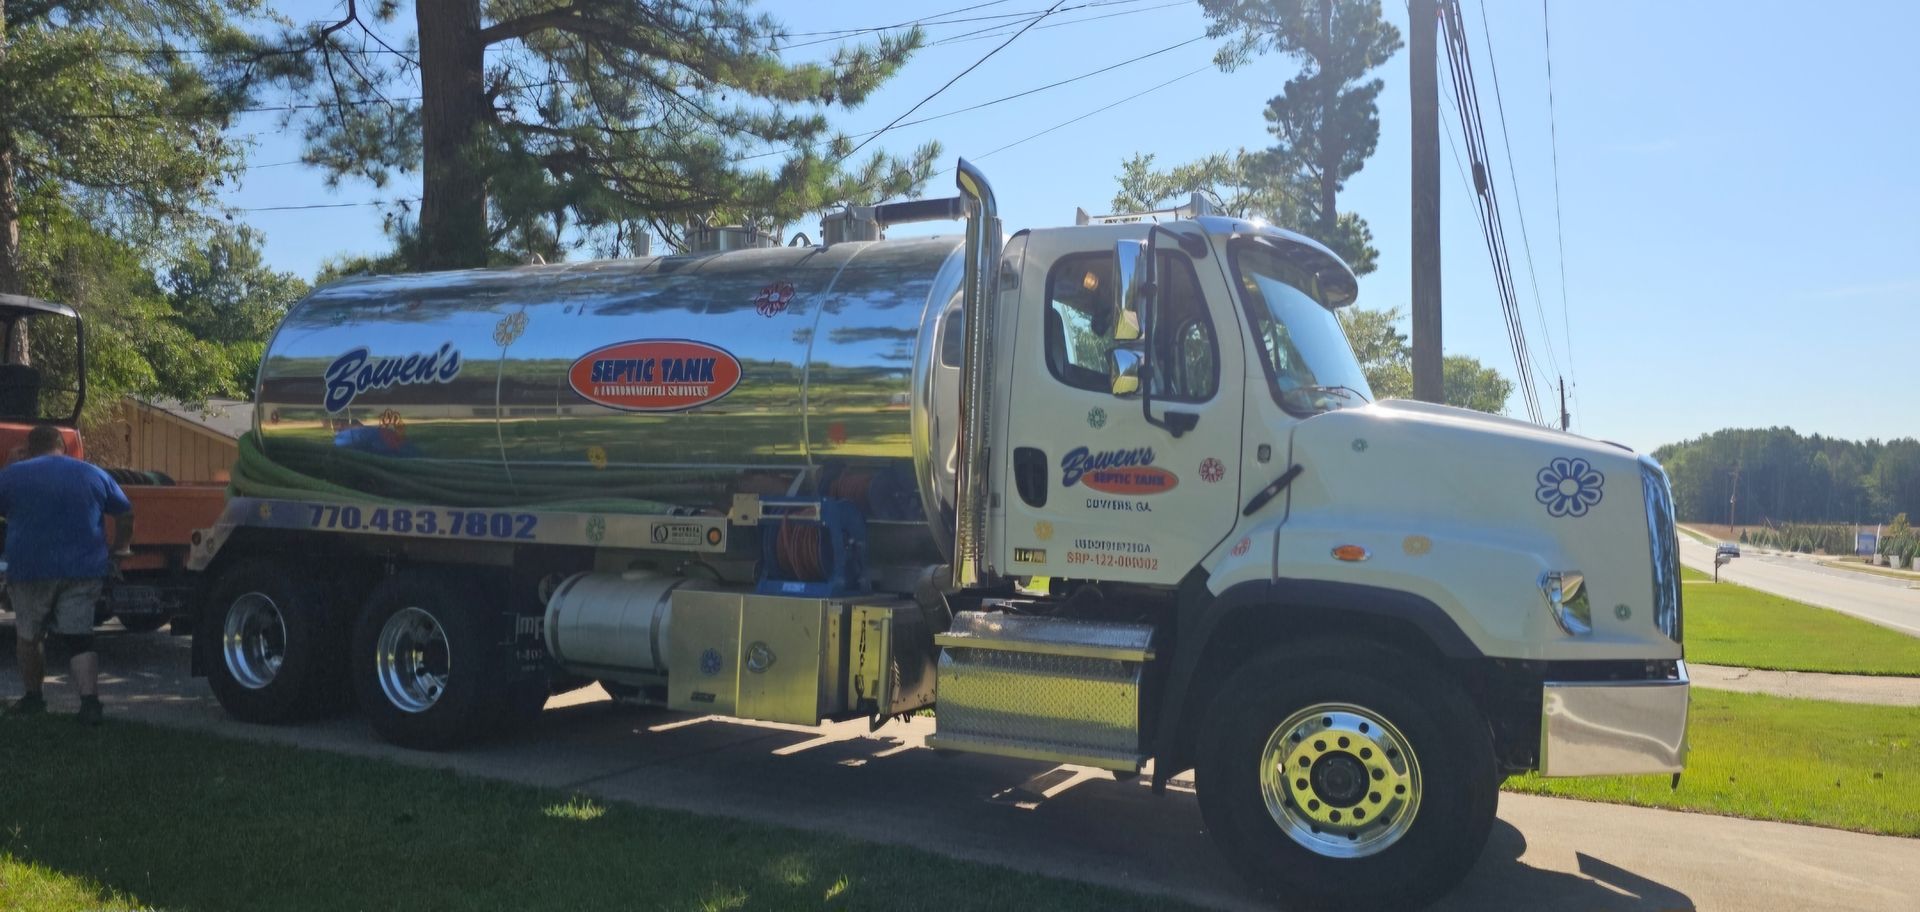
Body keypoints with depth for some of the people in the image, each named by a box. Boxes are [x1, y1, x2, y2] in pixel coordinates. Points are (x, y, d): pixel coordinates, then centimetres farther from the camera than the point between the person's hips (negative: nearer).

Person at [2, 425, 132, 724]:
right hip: (83, 571, 1)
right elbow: (126, 517, 13)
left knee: (28, 636, 17)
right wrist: (116, 551, 25)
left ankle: (33, 698, 27)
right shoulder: (93, 475, 9)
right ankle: (90, 700, -13)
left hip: (29, 570, -1)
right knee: (79, 637, 1)